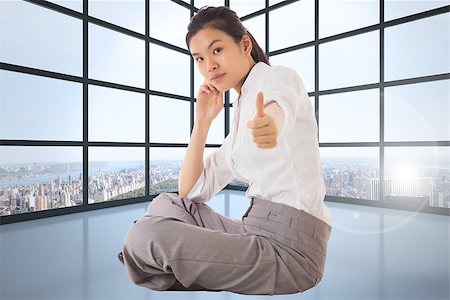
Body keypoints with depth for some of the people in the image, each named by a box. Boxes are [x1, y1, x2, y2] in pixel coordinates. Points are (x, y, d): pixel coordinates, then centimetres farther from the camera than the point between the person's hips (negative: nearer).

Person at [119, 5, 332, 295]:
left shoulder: (279, 77, -3)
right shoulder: (241, 117, 16)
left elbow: (279, 108, -32)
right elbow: (191, 192, 12)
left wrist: (270, 124, -55)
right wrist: (202, 120, 5)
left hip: (289, 242, -8)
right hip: (256, 226, 8)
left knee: (142, 238, -16)